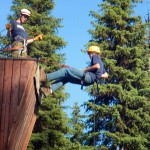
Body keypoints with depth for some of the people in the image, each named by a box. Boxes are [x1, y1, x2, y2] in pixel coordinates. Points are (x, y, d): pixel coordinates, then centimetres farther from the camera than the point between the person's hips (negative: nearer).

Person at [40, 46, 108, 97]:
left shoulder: (95, 57, 7)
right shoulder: (100, 61, 33)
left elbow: (97, 66, -15)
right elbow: (106, 75, 32)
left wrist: (86, 69, -4)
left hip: (88, 76, -9)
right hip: (87, 81, 9)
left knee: (67, 70, -13)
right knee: (66, 78, 6)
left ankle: (46, 77, -24)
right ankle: (50, 90, -11)